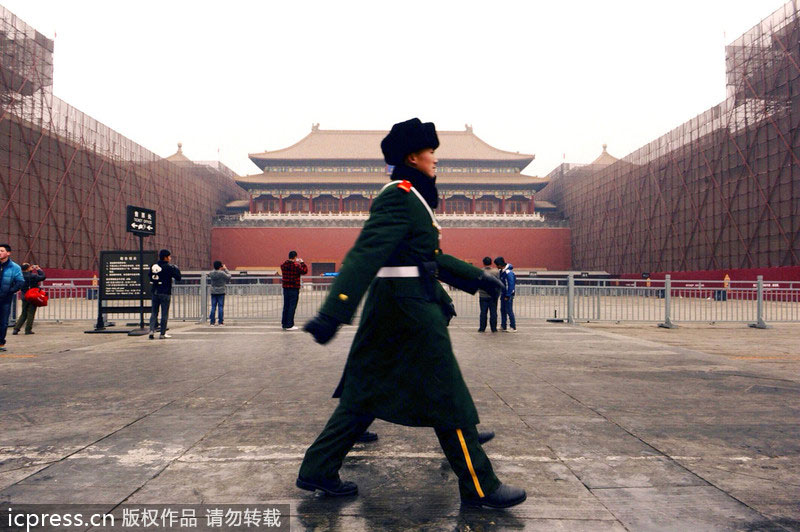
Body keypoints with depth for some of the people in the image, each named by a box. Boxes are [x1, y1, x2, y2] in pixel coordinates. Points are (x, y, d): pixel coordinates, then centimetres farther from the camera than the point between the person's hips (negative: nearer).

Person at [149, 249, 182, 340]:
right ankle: (162, 334, 4)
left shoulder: (153, 266, 7)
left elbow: (151, 278, 17)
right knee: (164, 313, 2)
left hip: (155, 292, 5)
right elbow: (178, 278, -9)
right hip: (165, 293, -5)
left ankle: (152, 330, -4)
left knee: (154, 313, 11)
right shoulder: (169, 267, -10)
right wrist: (176, 269, 6)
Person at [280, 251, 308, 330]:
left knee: (286, 306, 14)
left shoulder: (283, 265, 5)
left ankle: (284, 324, 20)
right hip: (294, 288, -6)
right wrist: (302, 263, 6)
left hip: (285, 288, 6)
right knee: (292, 306, -1)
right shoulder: (296, 265, -14)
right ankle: (289, 325, 0)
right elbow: (304, 271, -4)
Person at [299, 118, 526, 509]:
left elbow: (432, 257, 26)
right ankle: (480, 488, 13)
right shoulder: (400, 196, -14)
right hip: (410, 308, -11)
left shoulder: (411, 198, 19)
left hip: (390, 309, 11)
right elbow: (366, 254, -27)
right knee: (448, 400, 0)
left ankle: (317, 471, 21)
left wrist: (477, 277, 30)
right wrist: (334, 312, -36)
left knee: (365, 393, 14)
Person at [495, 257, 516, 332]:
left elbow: (511, 285, -22)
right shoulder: (501, 271, 8)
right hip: (503, 294, 9)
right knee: (503, 310, 14)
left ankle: (513, 328, 1)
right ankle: (503, 326, 23)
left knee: (509, 311, -5)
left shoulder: (508, 272, -21)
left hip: (508, 295, -9)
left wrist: (507, 296, -21)